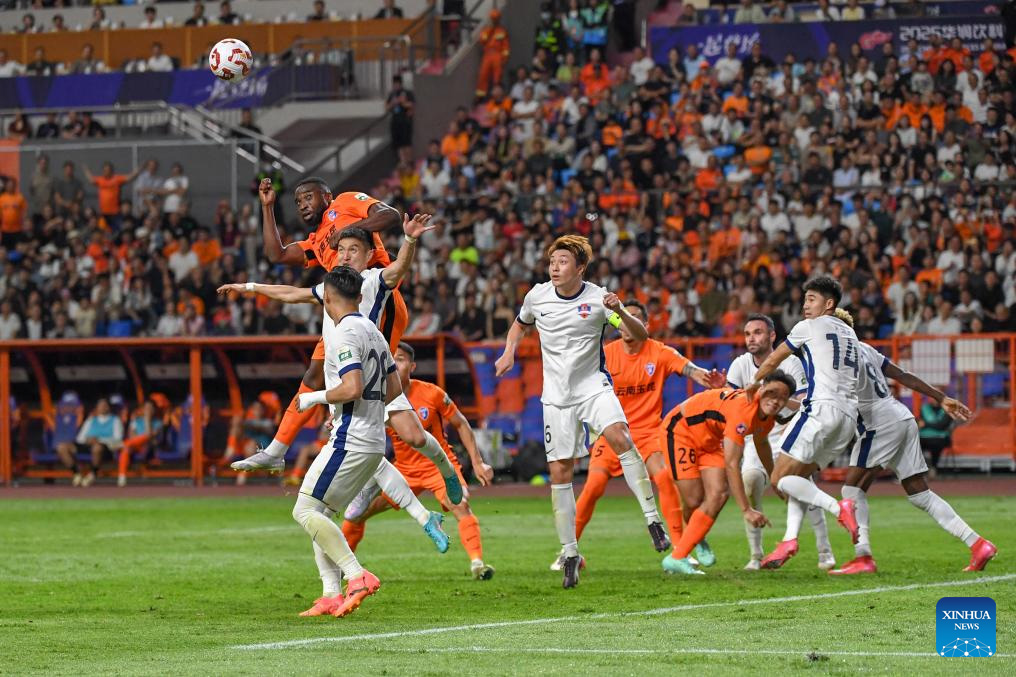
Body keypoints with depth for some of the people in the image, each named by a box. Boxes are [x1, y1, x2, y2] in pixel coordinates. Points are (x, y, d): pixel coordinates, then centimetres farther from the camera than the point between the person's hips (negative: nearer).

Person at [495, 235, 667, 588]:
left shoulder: (597, 298, -8)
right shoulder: (537, 296, 1)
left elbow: (641, 336, -12)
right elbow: (520, 324, 24)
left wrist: (620, 311, -30)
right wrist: (509, 352, 6)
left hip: (594, 386, -3)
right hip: (557, 396, 3)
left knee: (619, 437, -30)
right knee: (559, 472, -1)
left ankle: (652, 519, -26)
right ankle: (570, 555, 10)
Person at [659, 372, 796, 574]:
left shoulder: (768, 417, -9)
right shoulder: (743, 408, -36)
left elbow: (761, 443, 17)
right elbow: (731, 464, -39)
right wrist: (746, 510, -40)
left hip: (709, 440, 8)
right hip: (680, 428, -8)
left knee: (718, 495, -10)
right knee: (694, 501, -13)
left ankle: (677, 557, -6)